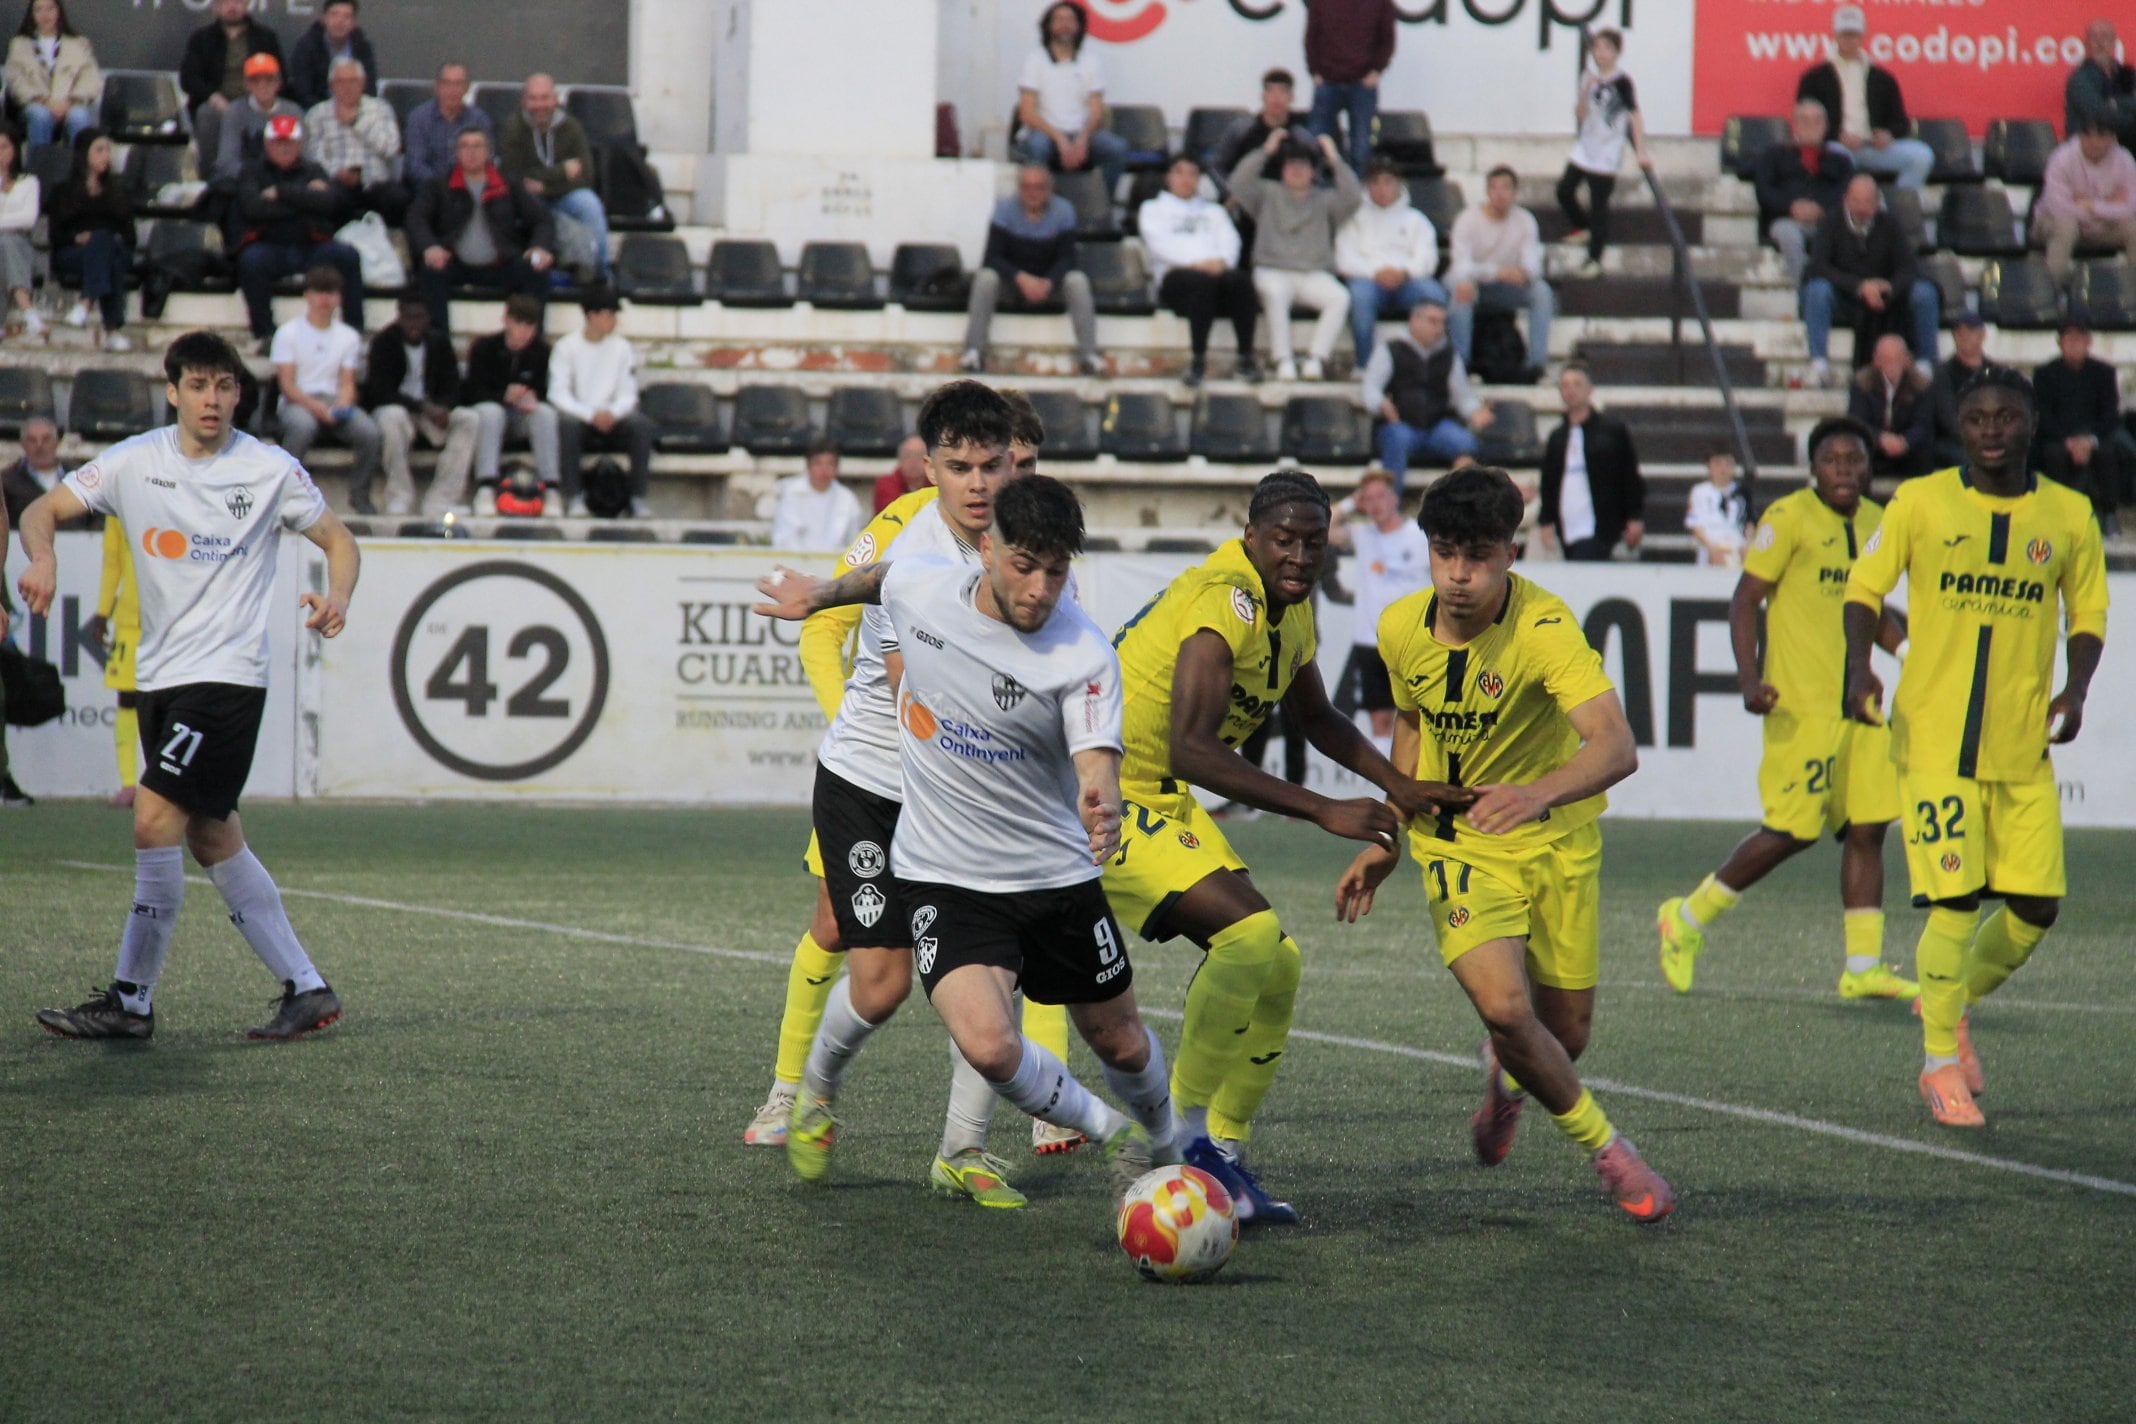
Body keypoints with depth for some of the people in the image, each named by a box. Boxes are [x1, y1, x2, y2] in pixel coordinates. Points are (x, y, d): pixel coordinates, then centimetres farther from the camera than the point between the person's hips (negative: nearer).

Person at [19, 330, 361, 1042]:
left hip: (228, 674, -6)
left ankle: (132, 998, -8)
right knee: (211, 837, 8)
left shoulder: (271, 470, -5)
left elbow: (338, 540, 6)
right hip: (159, 675, 6)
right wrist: (42, 558, -17)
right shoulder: (135, 462, 3)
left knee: (155, 820, -15)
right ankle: (306, 989, 16)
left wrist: (335, 598, -15)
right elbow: (43, 509, 6)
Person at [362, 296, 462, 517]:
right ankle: (400, 498, -30)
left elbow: (452, 389, 2)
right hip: (391, 408, -4)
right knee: (393, 417, -40)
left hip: (431, 412, 4)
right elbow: (382, 392, -17)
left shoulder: (440, 342, 5)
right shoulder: (383, 343, -8)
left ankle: (441, 501, -27)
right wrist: (423, 407, -29)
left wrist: (441, 409, -23)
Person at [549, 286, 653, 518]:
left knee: (642, 424, -28)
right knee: (567, 422, -37)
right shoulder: (567, 347, -1)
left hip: (611, 420, 2)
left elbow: (628, 394, 5)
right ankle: (574, 497, -29)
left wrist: (612, 413, -18)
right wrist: (591, 415, -22)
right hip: (578, 415, -2)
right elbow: (558, 394, -8)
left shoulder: (622, 348, 7)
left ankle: (639, 496, -23)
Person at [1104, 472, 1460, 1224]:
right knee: (1251, 934, -24)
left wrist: (1396, 786, 14)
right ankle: (1187, 1132, -13)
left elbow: (1316, 717, 27)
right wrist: (1324, 811, -35)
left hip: (1163, 801, 10)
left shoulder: (1291, 611, 7)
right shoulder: (1225, 603, -25)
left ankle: (1222, 1154, 16)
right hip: (1106, 797, -10)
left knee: (1275, 965, 7)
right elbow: (1191, 750, -35)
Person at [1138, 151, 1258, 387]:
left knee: (1241, 280, -34)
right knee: (1203, 281, -40)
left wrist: (1221, 261, -9)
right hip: (1175, 274, -3)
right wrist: (1196, 263, -13)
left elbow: (1230, 240, 16)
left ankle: (1246, 359, -37)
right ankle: (1198, 361, -43)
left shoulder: (1214, 211, 35)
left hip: (1217, 270, 3)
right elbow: (1160, 243, 4)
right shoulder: (1153, 209, 24)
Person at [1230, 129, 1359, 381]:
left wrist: (1335, 159, 0)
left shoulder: (1324, 200, 18)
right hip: (1273, 272, -1)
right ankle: (1283, 360, -37)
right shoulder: (1268, 195, 17)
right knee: (1275, 293, -37)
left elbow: (1352, 198, -1)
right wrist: (1265, 151, 0)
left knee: (1340, 297, -30)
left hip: (1314, 275, 1)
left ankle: (1316, 358, -31)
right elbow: (1239, 185, 1)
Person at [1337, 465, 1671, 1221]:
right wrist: (1386, 841, 9)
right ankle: (1605, 1147, 6)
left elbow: (1616, 746, -41)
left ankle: (1506, 1074, 46)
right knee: (1504, 1007, -20)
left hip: (1557, 841, -1)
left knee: (1566, 1033, 7)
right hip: (1457, 844, 1)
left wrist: (1541, 792, -60)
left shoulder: (1544, 627, -27)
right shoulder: (1401, 628, -12)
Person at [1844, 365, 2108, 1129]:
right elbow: (1865, 587, 5)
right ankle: (1941, 1060, 6)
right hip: (1935, 738, -3)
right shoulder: (1920, 503, -1)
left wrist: (2075, 689, -4)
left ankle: (1955, 1001, 30)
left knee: (2036, 906, 1)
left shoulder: (2068, 515, 5)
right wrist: (1860, 666, -11)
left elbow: (2087, 615, 13)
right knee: (1954, 900, -10)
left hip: (2025, 746, 3)